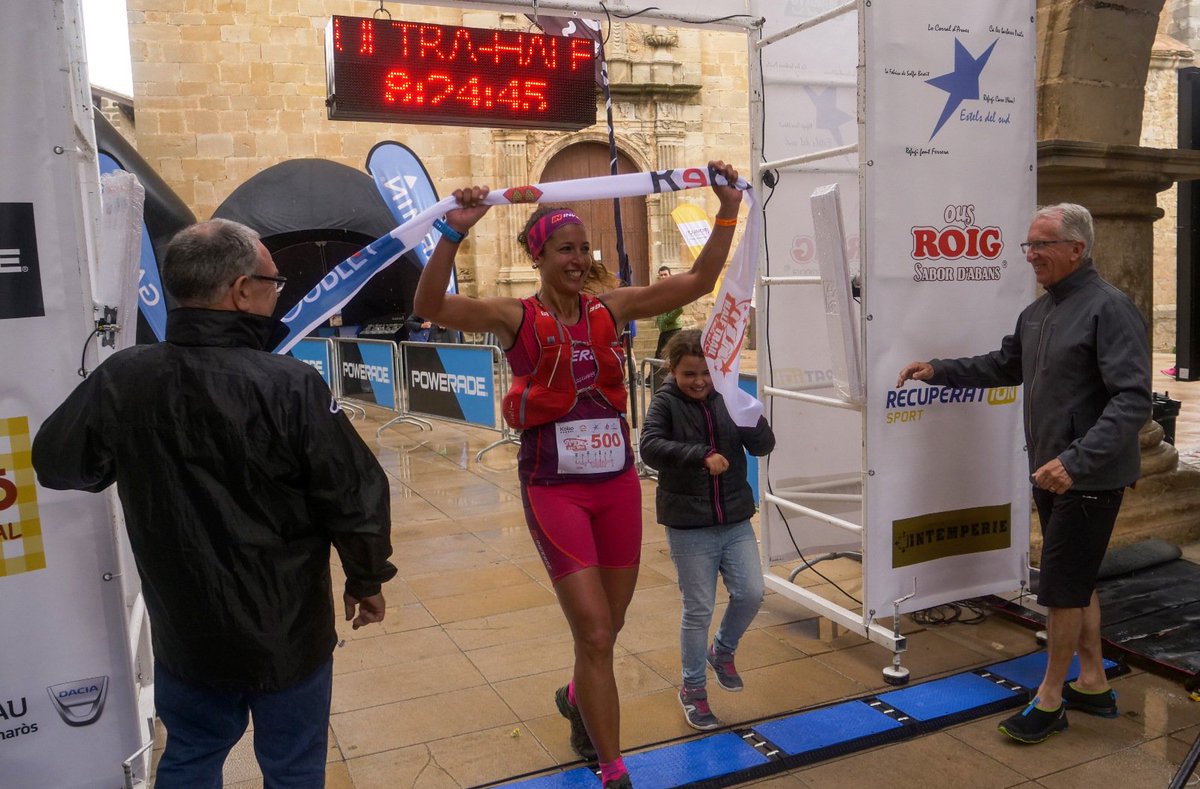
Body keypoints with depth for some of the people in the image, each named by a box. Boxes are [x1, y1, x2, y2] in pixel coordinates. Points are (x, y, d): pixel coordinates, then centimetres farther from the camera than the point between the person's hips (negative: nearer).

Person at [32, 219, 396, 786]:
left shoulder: (120, 379, -13)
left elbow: (57, 464, 4)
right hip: (288, 632, -3)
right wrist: (367, 579, -1)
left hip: (185, 633, 4)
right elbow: (356, 497, -19)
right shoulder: (291, 385, -24)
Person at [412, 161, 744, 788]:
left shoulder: (610, 310, 4)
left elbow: (698, 281, 1)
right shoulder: (516, 319, -7)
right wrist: (454, 233, -35)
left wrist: (728, 209, -6)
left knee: (608, 626, 18)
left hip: (618, 484, 5)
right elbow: (430, 306, -23)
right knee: (595, 634, -4)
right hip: (555, 490, -4)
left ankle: (578, 700, 51)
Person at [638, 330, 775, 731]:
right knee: (698, 610, 5)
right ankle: (693, 688, 25)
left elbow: (763, 446, -4)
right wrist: (702, 456, -35)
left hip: (735, 520, 3)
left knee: (750, 593, 3)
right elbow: (651, 446, -24)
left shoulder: (728, 399, 0)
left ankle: (722, 651, 33)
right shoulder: (666, 402, -8)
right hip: (689, 525, -3)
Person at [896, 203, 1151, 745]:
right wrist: (939, 371, 14)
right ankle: (1093, 684, 33)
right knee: (1077, 582, 18)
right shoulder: (1037, 312, 10)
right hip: (1050, 473, 9)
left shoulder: (1109, 308, -18)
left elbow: (1133, 400, -24)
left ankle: (1049, 700, 14)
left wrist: (1076, 461, -32)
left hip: (1090, 477, -9)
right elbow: (1004, 366, 23)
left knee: (1063, 587, 0)